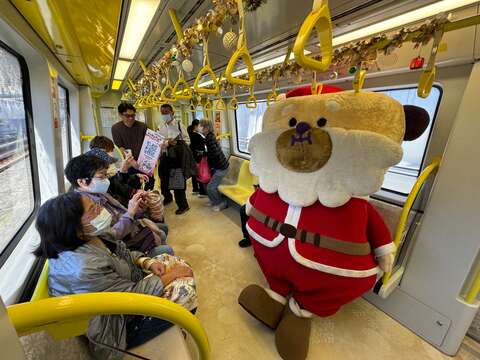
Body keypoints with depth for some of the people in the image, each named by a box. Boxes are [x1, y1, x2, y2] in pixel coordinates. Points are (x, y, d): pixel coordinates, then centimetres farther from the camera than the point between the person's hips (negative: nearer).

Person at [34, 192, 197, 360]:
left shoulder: (92, 236, -11)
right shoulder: (83, 268, -36)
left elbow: (123, 255, 6)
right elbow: (135, 294, -27)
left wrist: (148, 263, -11)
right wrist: (172, 274, -17)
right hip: (122, 326, -7)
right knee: (185, 291, -10)